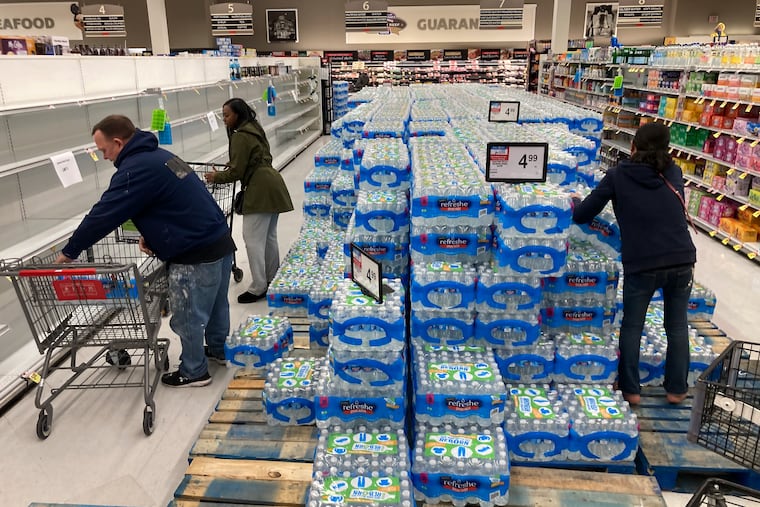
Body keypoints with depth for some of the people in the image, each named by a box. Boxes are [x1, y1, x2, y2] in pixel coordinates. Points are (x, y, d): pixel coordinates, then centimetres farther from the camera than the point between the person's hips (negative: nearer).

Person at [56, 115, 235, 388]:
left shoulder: (135, 170, -17)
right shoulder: (158, 155, 13)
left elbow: (103, 215, -15)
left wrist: (68, 252, -4)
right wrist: (152, 234, 4)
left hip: (196, 255, -9)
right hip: (219, 242, 9)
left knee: (187, 317, 8)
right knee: (215, 304, 25)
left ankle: (194, 372, 23)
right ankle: (219, 349, 43)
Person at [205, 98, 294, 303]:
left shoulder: (240, 136, -12)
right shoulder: (255, 129, 18)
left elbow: (236, 172, -12)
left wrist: (217, 176, 4)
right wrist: (235, 163, 24)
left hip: (260, 190, -10)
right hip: (272, 186, 10)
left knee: (253, 239, -8)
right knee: (269, 236, 16)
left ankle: (258, 288, -5)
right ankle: (272, 279, 26)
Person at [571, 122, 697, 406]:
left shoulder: (618, 175, 1)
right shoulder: (673, 173, 11)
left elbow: (582, 216, 1)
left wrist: (576, 202, 22)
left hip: (641, 264, -3)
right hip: (683, 260, 3)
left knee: (631, 326, 15)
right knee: (677, 326, 19)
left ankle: (630, 390, 23)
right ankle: (677, 389, 30)